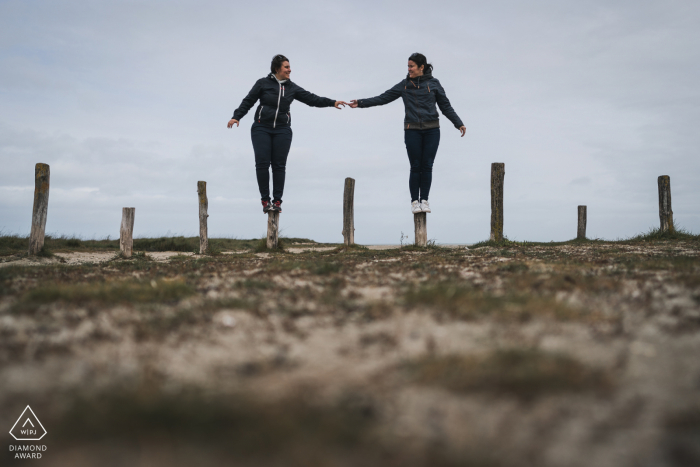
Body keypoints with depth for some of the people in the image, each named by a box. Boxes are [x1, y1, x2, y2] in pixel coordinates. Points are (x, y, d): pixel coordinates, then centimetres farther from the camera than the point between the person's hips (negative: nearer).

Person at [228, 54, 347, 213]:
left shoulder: (292, 88, 12)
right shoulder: (263, 83, 5)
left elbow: (311, 99, 9)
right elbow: (248, 101, 6)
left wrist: (332, 103, 0)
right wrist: (237, 116, -5)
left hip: (282, 130, 2)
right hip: (261, 128, -2)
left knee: (279, 165, -3)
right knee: (262, 163, -8)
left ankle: (277, 201, 5)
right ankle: (265, 200, 1)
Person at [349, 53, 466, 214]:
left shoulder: (433, 83, 5)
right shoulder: (405, 85, 7)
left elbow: (446, 106, 9)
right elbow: (383, 98, 7)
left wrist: (458, 124, 2)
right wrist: (361, 103, 0)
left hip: (432, 130, 0)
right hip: (412, 131, 0)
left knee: (427, 166, 0)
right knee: (416, 167, -1)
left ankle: (424, 200, 11)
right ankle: (414, 201, 10)